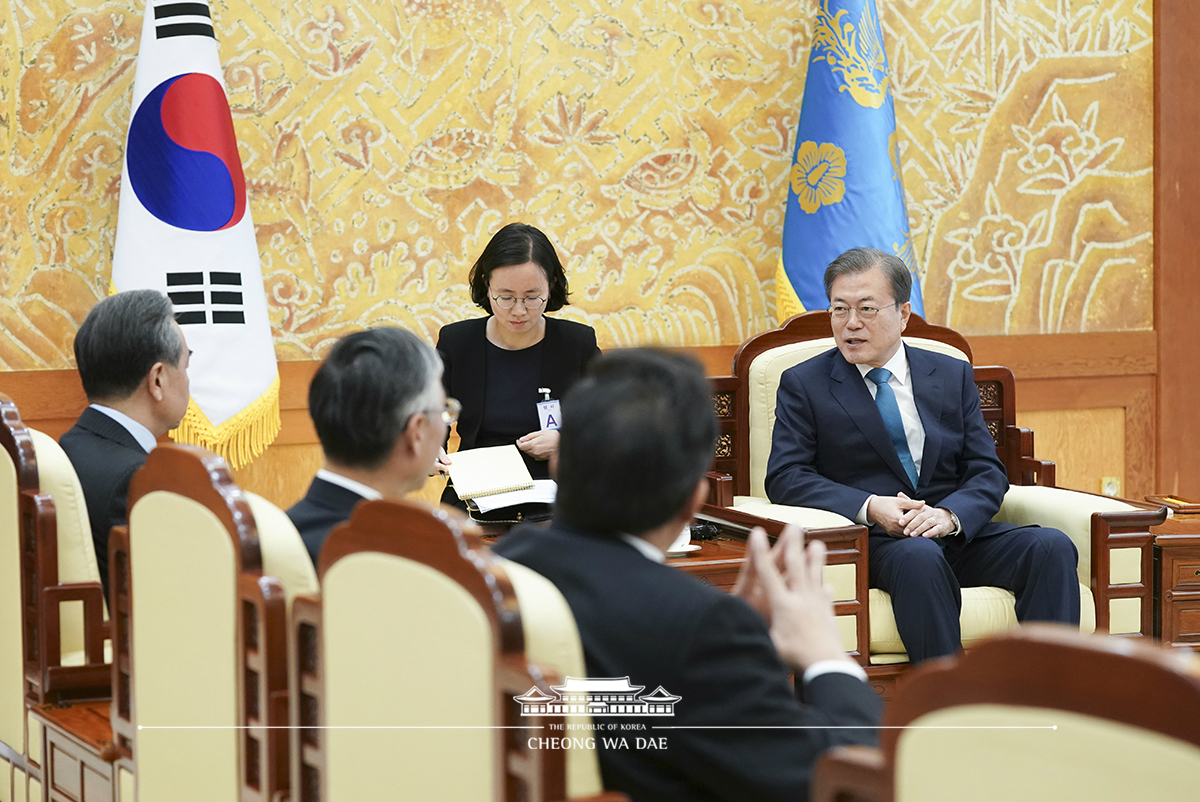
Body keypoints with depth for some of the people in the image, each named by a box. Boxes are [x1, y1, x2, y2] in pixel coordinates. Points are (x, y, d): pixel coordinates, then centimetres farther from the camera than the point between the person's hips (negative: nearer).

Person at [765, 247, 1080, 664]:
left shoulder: (952, 375, 17)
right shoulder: (804, 384, 8)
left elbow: (987, 472, 10)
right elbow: (784, 477, -3)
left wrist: (949, 514, -14)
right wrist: (869, 507, -18)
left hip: (956, 532, 4)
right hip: (872, 539, -3)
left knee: (1053, 547, -24)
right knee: (919, 558, -38)